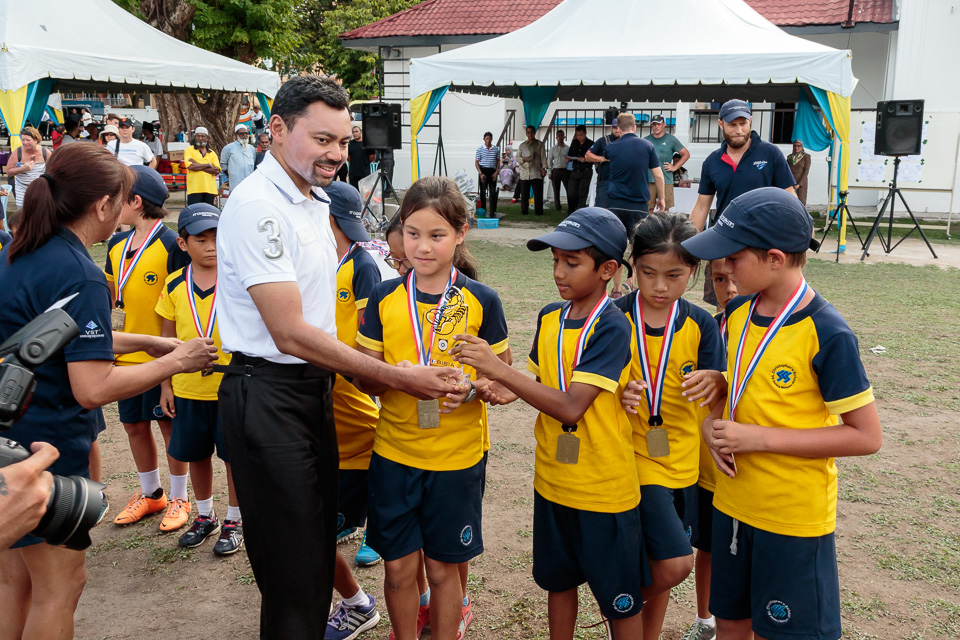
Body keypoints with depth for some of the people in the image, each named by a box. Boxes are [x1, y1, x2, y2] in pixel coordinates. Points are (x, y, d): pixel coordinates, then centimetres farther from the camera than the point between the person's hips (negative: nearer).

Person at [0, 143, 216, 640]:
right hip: (45, 445, -9)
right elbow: (93, 389, -24)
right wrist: (176, 361, -13)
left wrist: (143, 342, 18)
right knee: (60, 585, 7)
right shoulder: (80, 275, -21)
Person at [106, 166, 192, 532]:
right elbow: (112, 296, 17)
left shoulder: (171, 245, -14)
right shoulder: (117, 245, 7)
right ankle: (151, 494, 32)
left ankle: (179, 499, 21)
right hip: (126, 355, 7)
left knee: (169, 425, 5)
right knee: (134, 425, 14)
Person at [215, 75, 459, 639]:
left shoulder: (316, 201, 11)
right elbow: (291, 334, -23)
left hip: (316, 385, 9)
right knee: (292, 568, 2)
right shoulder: (257, 206, -19)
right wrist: (397, 377, -21)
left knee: (319, 544, 20)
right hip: (270, 395, -9)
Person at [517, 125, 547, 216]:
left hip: (537, 172, -2)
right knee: (524, 193, 2)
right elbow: (517, 158, 16)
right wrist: (523, 159, -5)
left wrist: (544, 168, -7)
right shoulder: (522, 145, 16)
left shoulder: (540, 144, 10)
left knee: (538, 193, -4)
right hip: (524, 172, 2)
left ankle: (538, 211, 2)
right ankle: (524, 211, 11)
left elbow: (543, 157, 5)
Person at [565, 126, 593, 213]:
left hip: (586, 171, -5)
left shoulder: (590, 144, -2)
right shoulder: (574, 143, 13)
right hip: (575, 171, 5)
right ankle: (572, 212, 13)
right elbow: (570, 155, 21)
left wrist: (585, 159, -20)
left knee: (582, 194, -6)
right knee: (571, 194, 0)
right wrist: (568, 158, -1)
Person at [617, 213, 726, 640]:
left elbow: (714, 402, -2)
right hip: (635, 458, -3)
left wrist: (715, 382, -25)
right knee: (674, 564, -12)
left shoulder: (701, 325, -1)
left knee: (659, 568, 14)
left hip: (683, 461, 4)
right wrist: (619, 397, -24)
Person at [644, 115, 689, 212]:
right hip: (648, 180, 2)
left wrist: (675, 167, 1)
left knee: (665, 209, -2)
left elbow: (686, 154, 9)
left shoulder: (671, 139, 5)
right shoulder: (646, 140, 12)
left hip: (666, 181, -2)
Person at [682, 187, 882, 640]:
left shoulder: (827, 334, -19)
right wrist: (713, 424, -7)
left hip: (795, 516, -6)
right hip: (732, 502, 6)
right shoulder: (738, 313, 0)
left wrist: (762, 437, -21)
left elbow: (866, 437, -17)